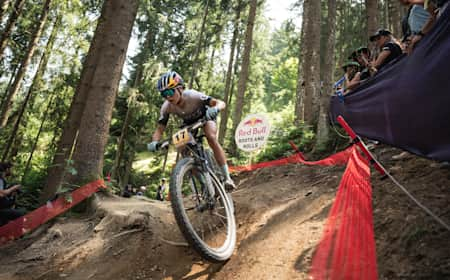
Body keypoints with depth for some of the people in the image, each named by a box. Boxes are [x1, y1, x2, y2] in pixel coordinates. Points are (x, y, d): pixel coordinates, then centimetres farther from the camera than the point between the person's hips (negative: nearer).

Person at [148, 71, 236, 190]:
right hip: (188, 122, 4)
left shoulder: (192, 96, -38)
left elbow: (221, 103, -41)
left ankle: (227, 177, -24)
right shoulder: (166, 107, -27)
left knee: (211, 138, -31)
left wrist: (214, 109, -65)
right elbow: (160, 129, -21)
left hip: (205, 117, -4)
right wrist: (154, 142, -42)